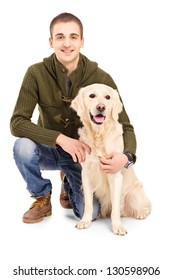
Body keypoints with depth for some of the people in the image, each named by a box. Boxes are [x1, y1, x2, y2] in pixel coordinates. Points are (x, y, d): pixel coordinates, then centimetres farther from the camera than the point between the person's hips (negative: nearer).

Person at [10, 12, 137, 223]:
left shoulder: (101, 79, -18)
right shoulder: (37, 73, -18)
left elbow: (125, 127, -14)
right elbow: (17, 123, -22)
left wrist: (126, 156, -37)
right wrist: (60, 138, -34)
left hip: (82, 153, 0)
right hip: (49, 148, 0)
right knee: (23, 146, -33)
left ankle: (68, 185, 22)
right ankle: (42, 199, -2)